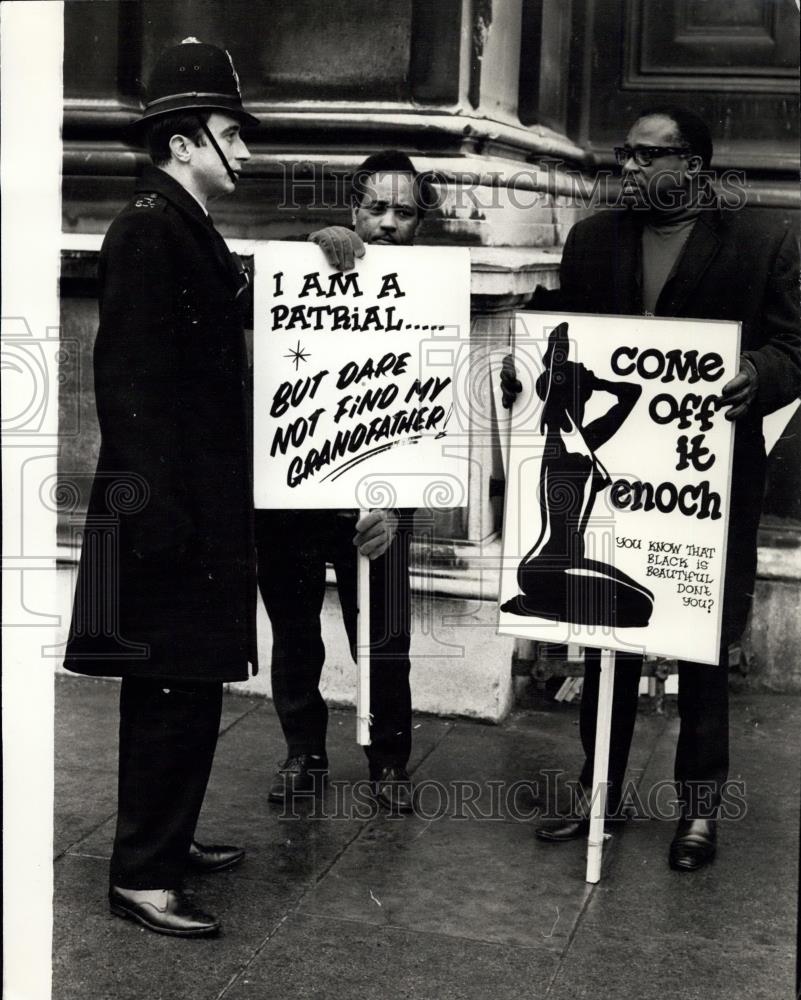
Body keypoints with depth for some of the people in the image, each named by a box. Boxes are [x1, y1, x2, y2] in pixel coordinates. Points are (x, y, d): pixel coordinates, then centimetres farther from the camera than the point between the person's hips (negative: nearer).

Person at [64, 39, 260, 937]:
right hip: (169, 510, -10)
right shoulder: (148, 230, -14)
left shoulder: (188, 230, 15)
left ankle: (165, 837, 30)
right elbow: (132, 378, -20)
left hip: (199, 507, 10)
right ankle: (140, 875, 7)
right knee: (176, 690, -4)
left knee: (179, 688, 17)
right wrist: (153, 505, -23)